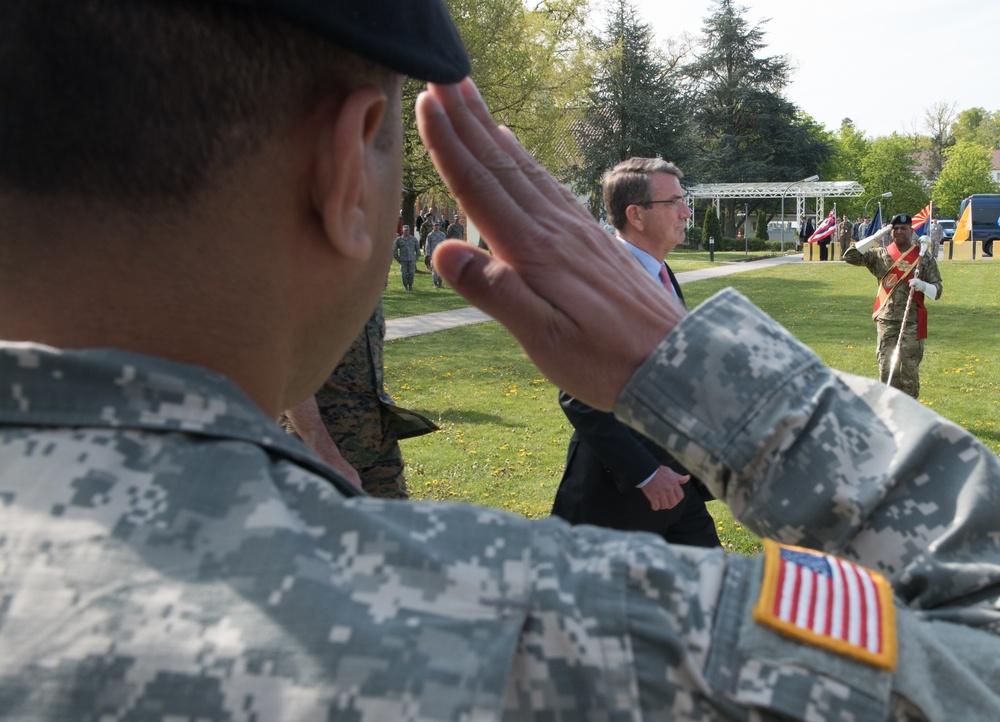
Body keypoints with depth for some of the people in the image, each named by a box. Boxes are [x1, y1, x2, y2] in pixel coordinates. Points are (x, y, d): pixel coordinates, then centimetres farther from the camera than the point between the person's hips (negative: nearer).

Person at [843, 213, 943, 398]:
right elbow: (850, 256, 0)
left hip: (912, 322, -1)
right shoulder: (881, 255, 9)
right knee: (887, 369, 1)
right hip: (887, 321, 1)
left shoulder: (924, 258, 5)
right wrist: (876, 237, -4)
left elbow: (937, 290, 4)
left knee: (910, 370, 3)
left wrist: (922, 285, -18)